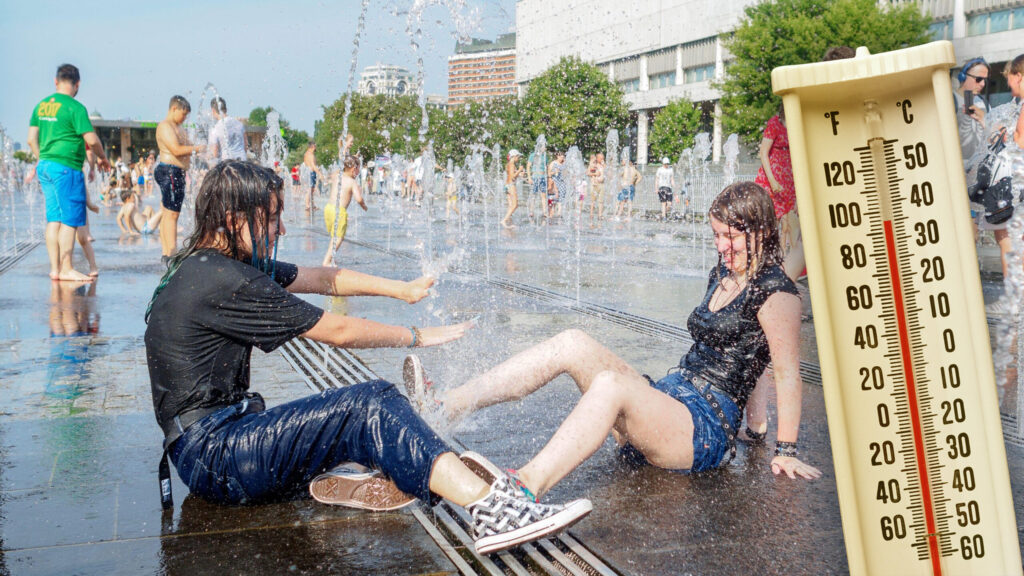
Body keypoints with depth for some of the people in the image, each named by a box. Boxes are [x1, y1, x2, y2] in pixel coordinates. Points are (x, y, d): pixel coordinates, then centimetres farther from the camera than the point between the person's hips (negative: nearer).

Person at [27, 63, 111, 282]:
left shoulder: (41, 105, 12)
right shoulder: (75, 107, -11)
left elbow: (32, 139, 14)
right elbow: (92, 140, -13)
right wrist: (102, 158, 4)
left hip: (45, 166, 8)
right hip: (66, 167, -8)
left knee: (54, 218, 10)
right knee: (70, 219, -4)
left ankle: (55, 268, 13)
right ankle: (66, 269, -3)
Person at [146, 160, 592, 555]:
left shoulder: (213, 265, 12)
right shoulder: (222, 282, -19)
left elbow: (323, 279, 16)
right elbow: (337, 332, -15)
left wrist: (404, 289, 14)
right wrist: (418, 336, -3)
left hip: (222, 434, 10)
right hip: (212, 455, -10)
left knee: (373, 405, 6)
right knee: (371, 406, -23)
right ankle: (491, 511, -33)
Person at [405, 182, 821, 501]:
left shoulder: (775, 292, -7)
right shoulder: (721, 275, 19)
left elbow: (788, 373, -9)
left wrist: (786, 451, -11)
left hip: (708, 429, -8)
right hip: (666, 395, 8)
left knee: (610, 385, -37)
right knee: (573, 344, -11)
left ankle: (524, 489, -60)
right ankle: (444, 407, -21)